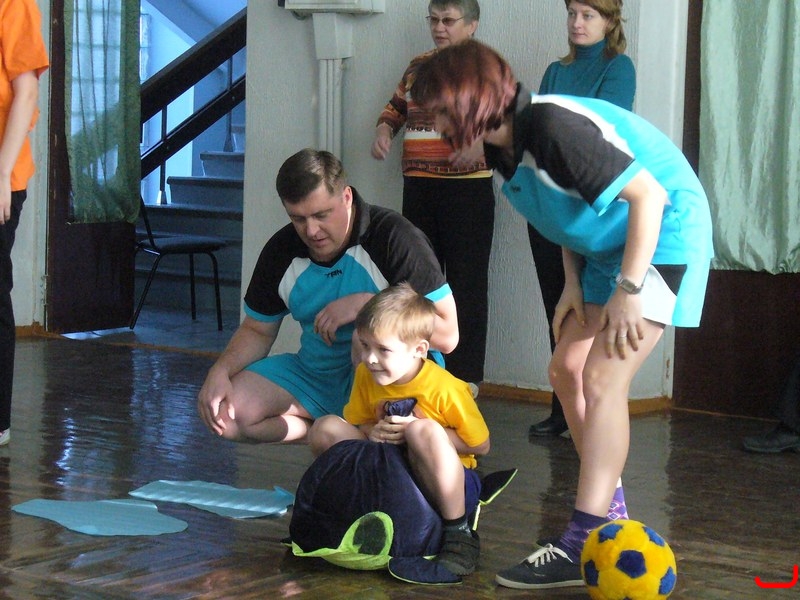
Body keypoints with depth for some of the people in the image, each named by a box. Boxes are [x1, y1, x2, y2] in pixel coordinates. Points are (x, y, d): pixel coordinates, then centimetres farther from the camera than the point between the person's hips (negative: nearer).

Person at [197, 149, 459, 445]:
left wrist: (365, 305, -28)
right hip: (313, 374, 4)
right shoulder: (282, 250, -1)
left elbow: (447, 336, -22)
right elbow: (257, 331, 12)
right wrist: (220, 370, -9)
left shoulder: (394, 238, -18)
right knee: (223, 413, -15)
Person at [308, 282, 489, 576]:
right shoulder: (365, 375, -5)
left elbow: (480, 446, -15)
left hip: (448, 484, -5)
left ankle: (458, 534, -23)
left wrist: (417, 429, -23)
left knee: (425, 431, -38)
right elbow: (356, 422, 9)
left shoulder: (445, 389, -21)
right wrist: (373, 432, -16)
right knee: (325, 429, -11)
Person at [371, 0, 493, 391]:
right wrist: (383, 131, 3)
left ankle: (464, 376, 5)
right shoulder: (417, 67, 15)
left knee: (466, 284, -2)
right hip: (418, 188, 6)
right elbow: (394, 109, 24)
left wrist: (482, 142, -25)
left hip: (468, 189, -6)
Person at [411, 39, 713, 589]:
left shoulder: (554, 128, -28)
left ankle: (583, 547, -18)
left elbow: (648, 194, -27)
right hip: (610, 249, 10)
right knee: (567, 369, 10)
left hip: (663, 236, -10)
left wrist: (628, 291, -27)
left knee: (602, 380, -17)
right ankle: (608, 512, 22)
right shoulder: (501, 149, 2)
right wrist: (573, 286, 7)